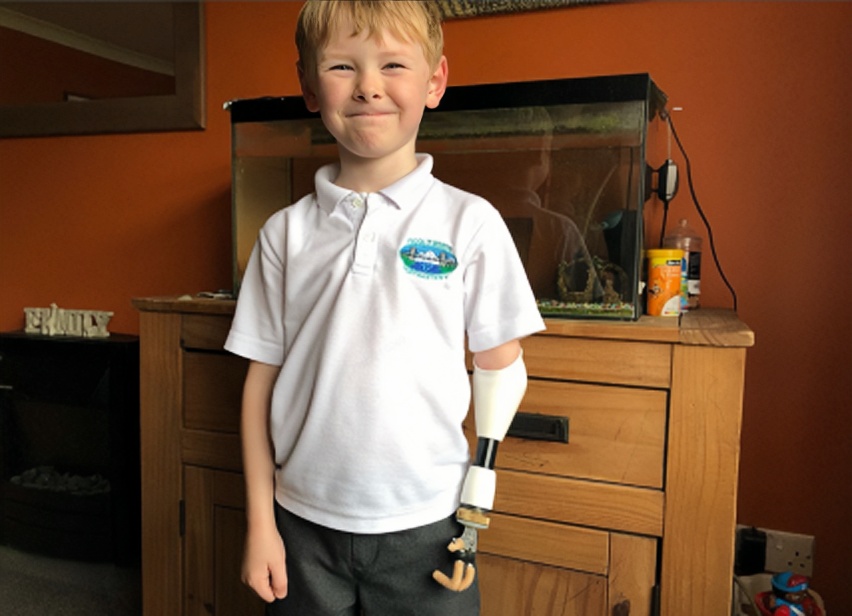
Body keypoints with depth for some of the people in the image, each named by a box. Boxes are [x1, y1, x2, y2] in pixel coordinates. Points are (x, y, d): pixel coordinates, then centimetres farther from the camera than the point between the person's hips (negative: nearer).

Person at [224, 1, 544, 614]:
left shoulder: (470, 223, -7)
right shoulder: (286, 234, -1)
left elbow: (500, 368, -2)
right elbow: (262, 380, 2)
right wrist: (260, 521, 2)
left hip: (425, 524, -1)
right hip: (304, 523, 2)